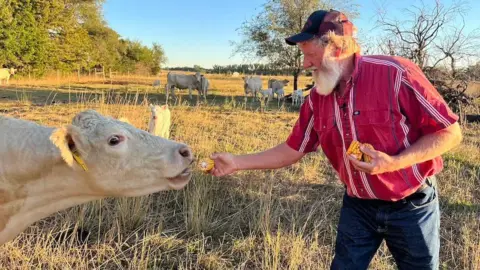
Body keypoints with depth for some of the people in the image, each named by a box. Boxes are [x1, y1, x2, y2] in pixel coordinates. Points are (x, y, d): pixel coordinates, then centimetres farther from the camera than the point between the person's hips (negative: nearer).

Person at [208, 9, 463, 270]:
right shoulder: (317, 98, -4)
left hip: (411, 205, -3)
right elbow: (292, 150, 3)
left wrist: (394, 163, -27)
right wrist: (236, 162, 0)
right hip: (358, 206, 4)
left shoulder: (395, 73, -21)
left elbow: (450, 133, -16)